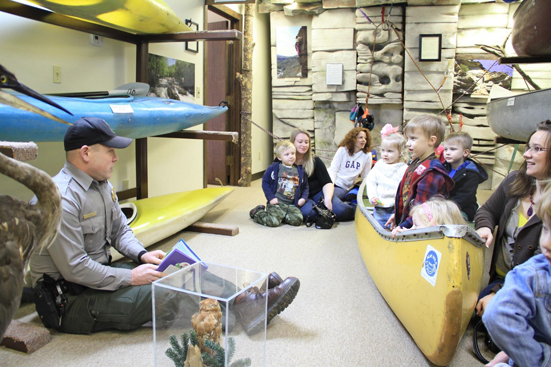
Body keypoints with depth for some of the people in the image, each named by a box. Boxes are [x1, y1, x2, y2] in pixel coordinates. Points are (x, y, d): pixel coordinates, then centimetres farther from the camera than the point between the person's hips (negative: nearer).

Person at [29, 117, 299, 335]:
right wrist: (131, 277, -21)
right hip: (70, 302, -9)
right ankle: (250, 310, -17)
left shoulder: (101, 184, 7)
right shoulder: (62, 199, -25)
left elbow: (120, 230, 14)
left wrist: (142, 255, -4)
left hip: (100, 273, 9)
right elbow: (74, 269, -27)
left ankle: (248, 299, -8)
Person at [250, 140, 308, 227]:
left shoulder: (299, 171, 12)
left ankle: (280, 216, 9)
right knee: (273, 222, -24)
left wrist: (303, 197, 3)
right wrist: (271, 197, -9)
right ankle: (258, 212, 9)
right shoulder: (274, 168, -1)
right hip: (276, 203, -4)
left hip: (292, 205, 4)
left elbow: (305, 186, 20)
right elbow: (265, 182, -1)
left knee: (297, 220, -21)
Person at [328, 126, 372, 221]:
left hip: (344, 188, 2)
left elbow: (365, 177, 15)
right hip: (333, 183, -2)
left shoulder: (367, 155, 9)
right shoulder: (342, 150, 4)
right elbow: (333, 169, -1)